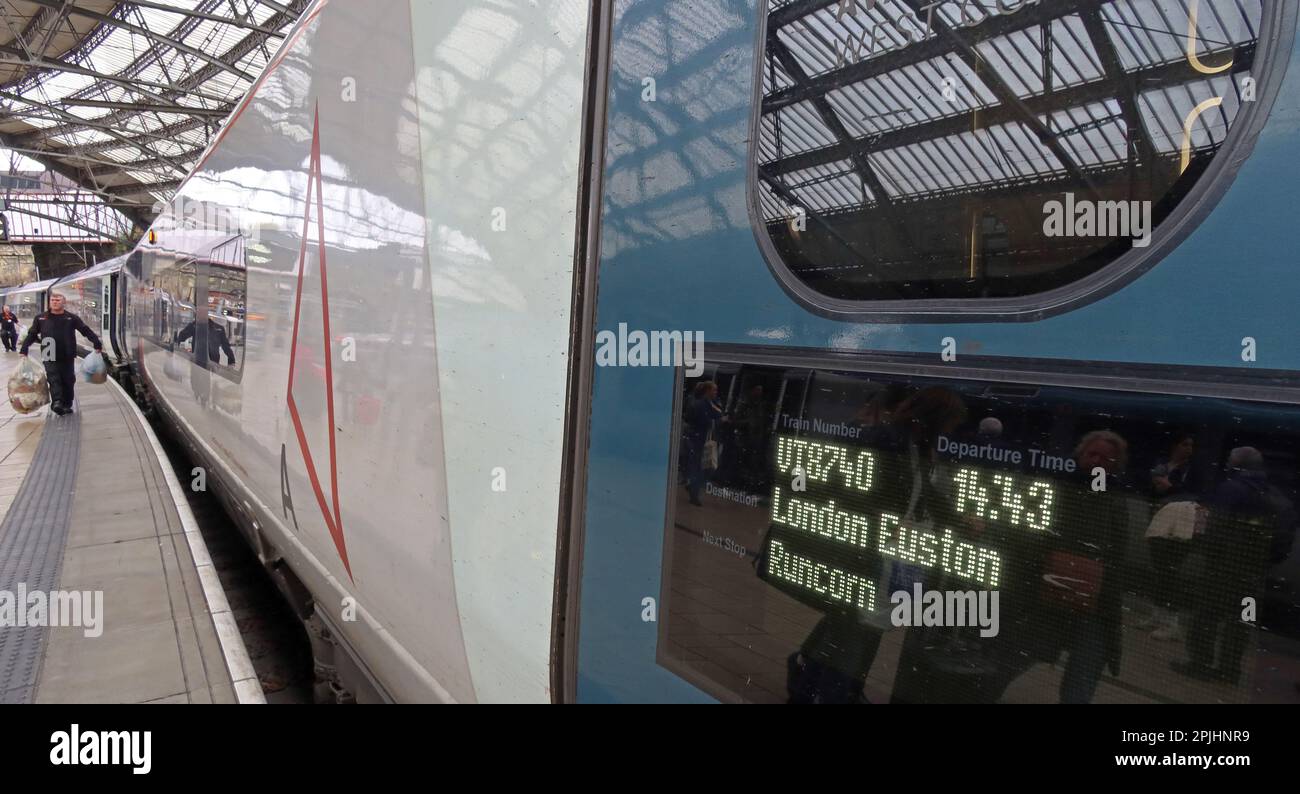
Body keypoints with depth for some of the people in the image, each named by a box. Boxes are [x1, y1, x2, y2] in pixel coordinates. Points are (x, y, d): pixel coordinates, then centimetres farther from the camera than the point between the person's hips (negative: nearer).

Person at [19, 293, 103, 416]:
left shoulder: (72, 318, 4)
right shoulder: (40, 318, 8)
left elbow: (86, 331, 1)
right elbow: (31, 335, 13)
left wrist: (97, 344, -7)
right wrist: (24, 350, 6)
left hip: (67, 356, 0)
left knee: (68, 381, 5)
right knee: (54, 379, -14)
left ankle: (67, 405, 15)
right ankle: (57, 402, -25)